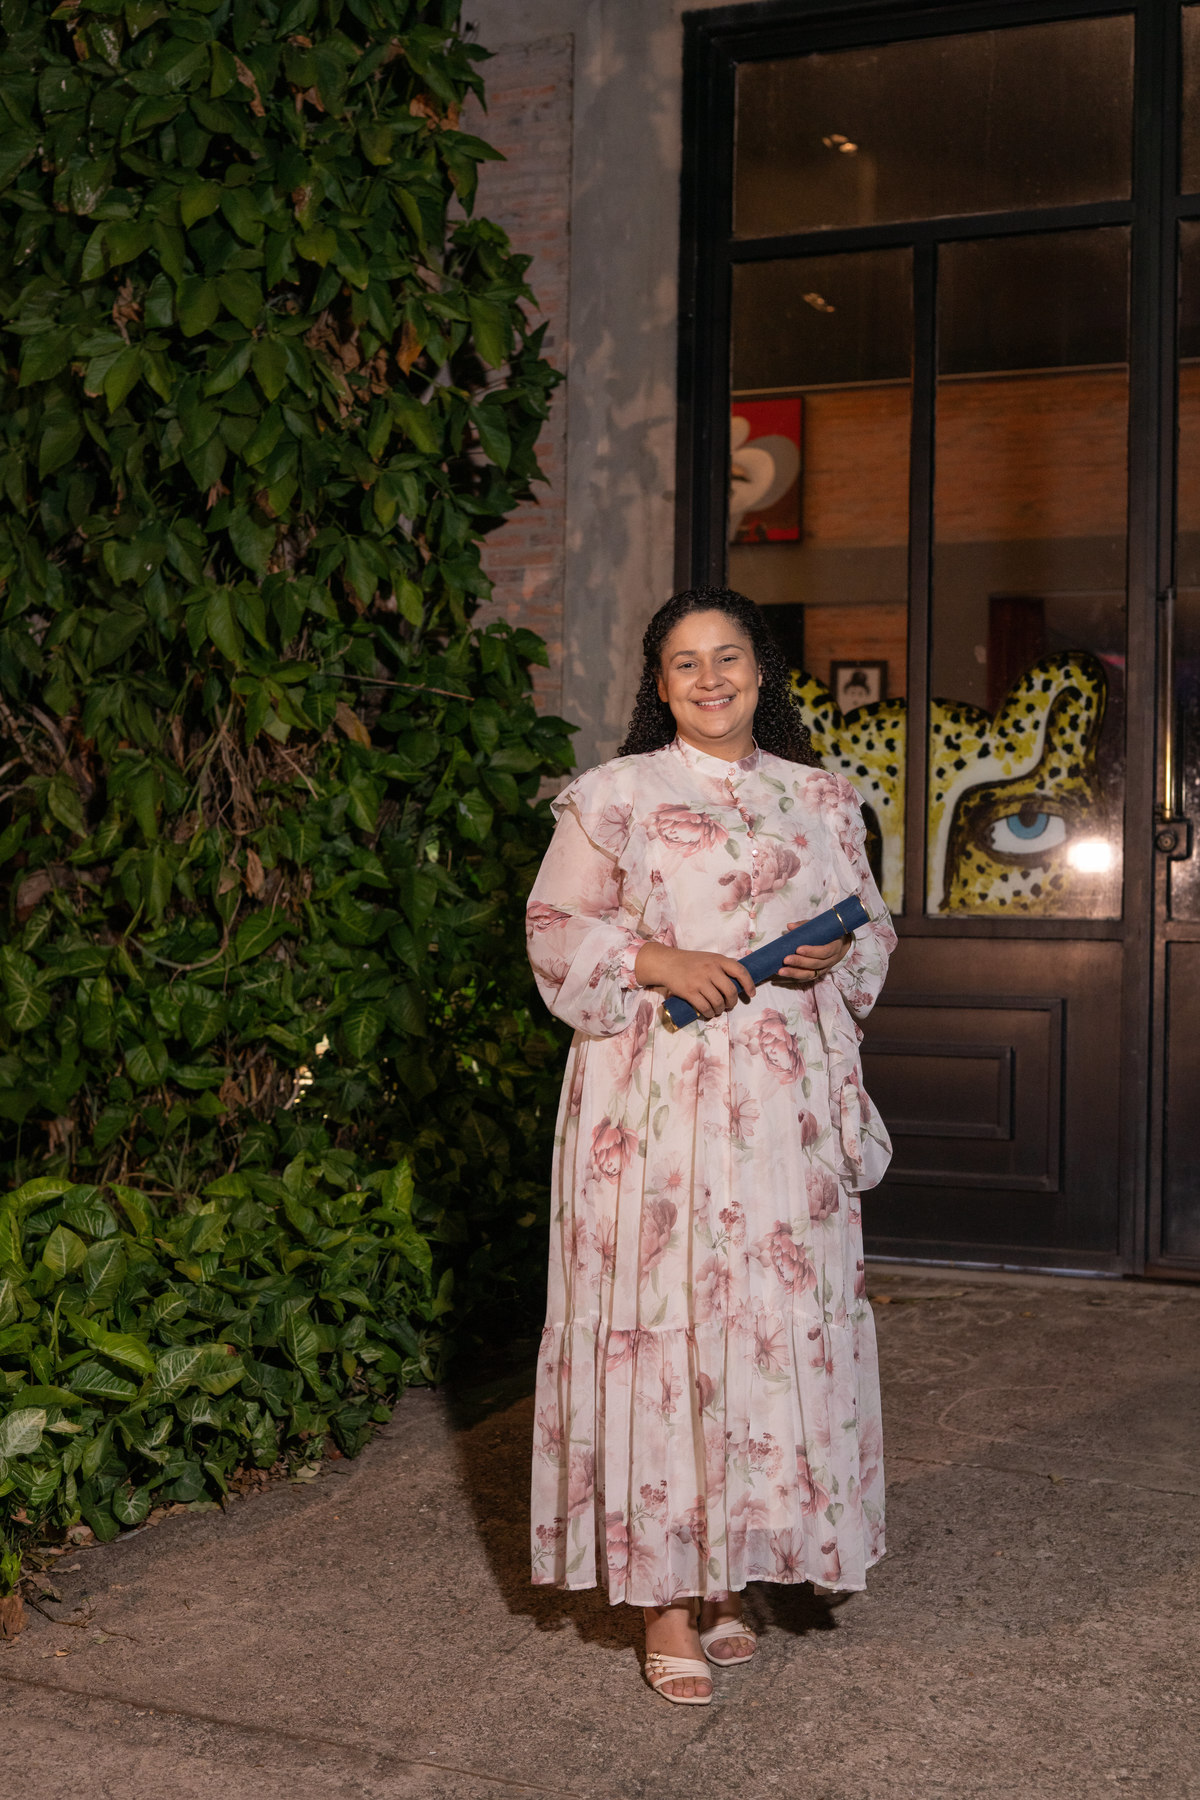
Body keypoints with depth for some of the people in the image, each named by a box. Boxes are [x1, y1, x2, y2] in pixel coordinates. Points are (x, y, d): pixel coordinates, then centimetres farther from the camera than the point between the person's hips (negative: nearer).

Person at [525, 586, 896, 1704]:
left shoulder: (821, 800, 14)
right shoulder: (613, 795, 4)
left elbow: (873, 930, 19)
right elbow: (555, 931, 2)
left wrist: (835, 957, -3)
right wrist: (662, 961, -13)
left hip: (786, 1104, 4)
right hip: (654, 1098, -3)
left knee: (776, 1321, 4)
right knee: (660, 1319, -5)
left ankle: (728, 1575, 18)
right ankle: (664, 1595, 6)